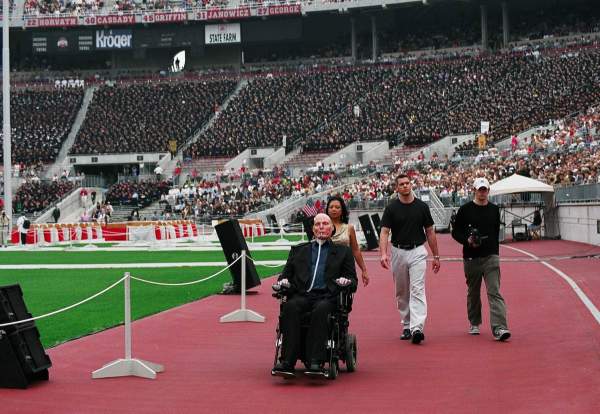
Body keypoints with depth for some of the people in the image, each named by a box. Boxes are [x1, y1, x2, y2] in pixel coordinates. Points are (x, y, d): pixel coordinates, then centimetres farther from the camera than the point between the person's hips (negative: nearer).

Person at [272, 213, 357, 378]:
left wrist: (346, 281, -8)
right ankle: (287, 363, -39)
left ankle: (315, 363, -42)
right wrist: (283, 281, 0)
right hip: (302, 295, 2)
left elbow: (353, 282, 16)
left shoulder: (343, 251, 23)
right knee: (290, 307, -33)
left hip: (327, 296, -1)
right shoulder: (298, 250, 28)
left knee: (320, 309, -37)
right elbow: (286, 273, 24)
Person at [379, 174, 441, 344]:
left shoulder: (422, 207, 2)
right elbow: (384, 232, -7)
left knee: (417, 290, -13)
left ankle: (417, 328, -23)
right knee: (402, 292, 11)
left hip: (418, 252, -1)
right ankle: (406, 326, 23)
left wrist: (436, 256, 8)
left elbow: (430, 232, 8)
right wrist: (383, 253, -23)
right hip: (398, 252, 2)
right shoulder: (391, 208, 0)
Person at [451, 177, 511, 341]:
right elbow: (455, 232, 3)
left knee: (494, 292, -11)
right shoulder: (465, 210, 1)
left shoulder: (494, 209, 10)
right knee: (473, 293, 12)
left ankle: (499, 328, -20)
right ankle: (474, 324, 29)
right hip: (471, 258, -1)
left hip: (491, 257, 1)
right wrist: (467, 240, -15)